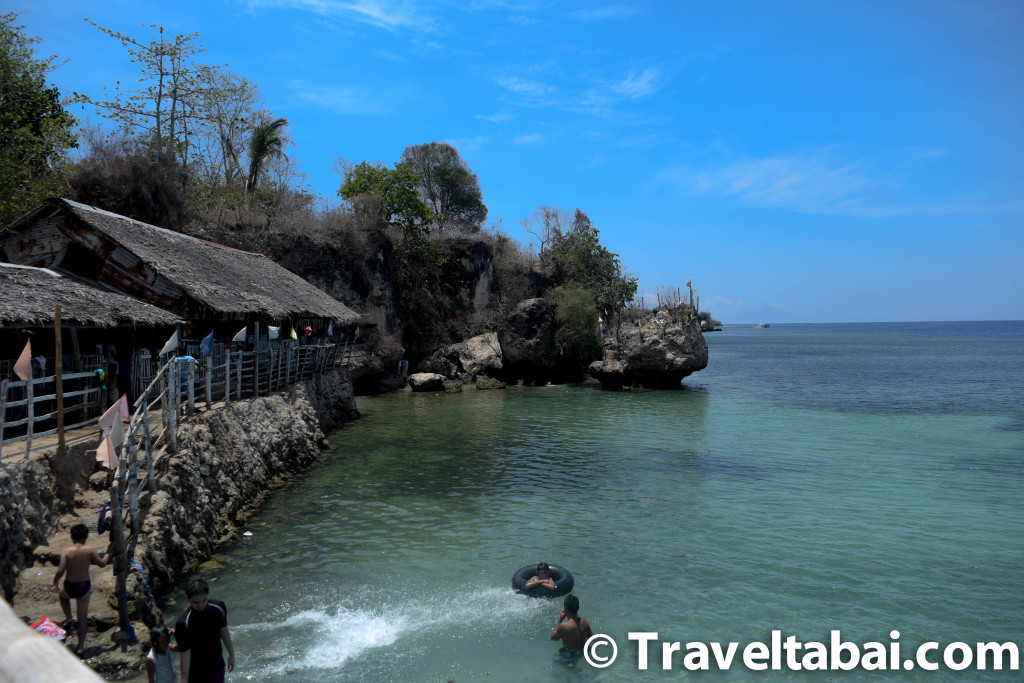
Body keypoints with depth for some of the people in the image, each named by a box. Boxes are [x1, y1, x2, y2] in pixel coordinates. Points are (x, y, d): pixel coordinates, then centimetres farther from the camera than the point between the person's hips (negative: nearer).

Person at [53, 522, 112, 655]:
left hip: (69, 586, 0)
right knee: (83, 617, 12)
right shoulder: (90, 550, -10)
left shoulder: (66, 551, -12)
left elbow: (60, 571, -16)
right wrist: (108, 553, 15)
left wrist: (55, 582, 3)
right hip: (84, 586, 0)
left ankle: (68, 618, 19)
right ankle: (81, 646, 15)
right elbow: (102, 563, -2)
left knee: (63, 595, 38)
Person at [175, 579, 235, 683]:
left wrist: (231, 654, 12)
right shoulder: (183, 624, -27)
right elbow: (184, 654, -23)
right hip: (195, 671, -4)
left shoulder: (219, 608, -13)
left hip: (217, 666, 4)